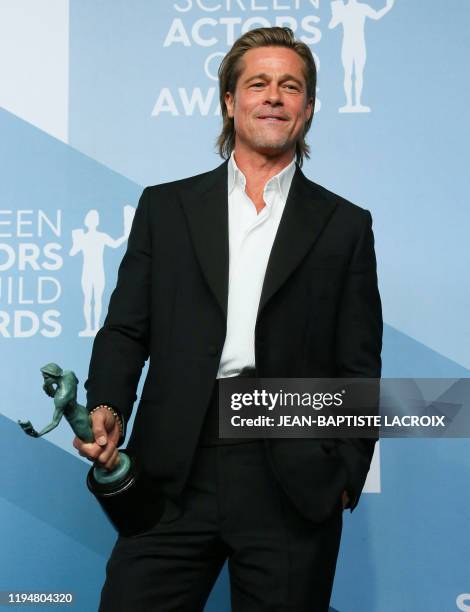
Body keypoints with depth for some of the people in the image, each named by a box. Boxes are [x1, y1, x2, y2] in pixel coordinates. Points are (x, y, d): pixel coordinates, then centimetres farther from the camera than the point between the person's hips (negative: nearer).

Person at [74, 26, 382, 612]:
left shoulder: (345, 225, 9)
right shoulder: (165, 206, 12)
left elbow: (359, 367, 8)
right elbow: (126, 328, 8)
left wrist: (347, 476, 0)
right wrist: (106, 408, -10)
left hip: (294, 487, 0)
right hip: (175, 475, 1)